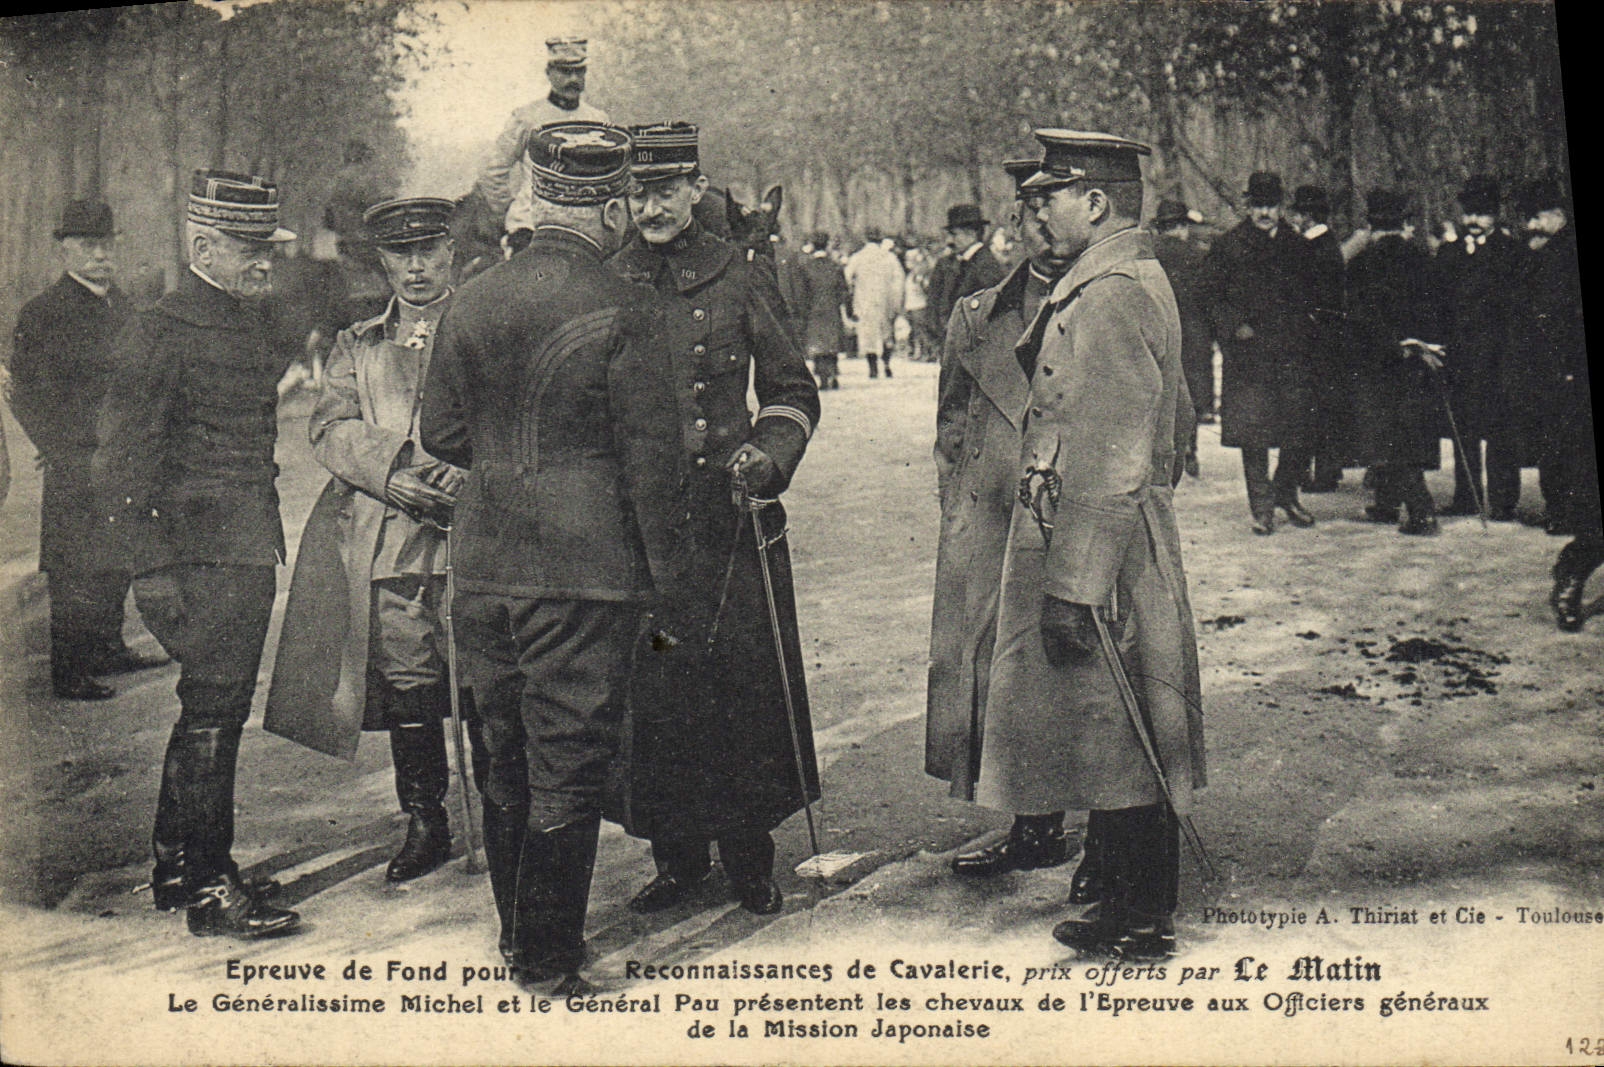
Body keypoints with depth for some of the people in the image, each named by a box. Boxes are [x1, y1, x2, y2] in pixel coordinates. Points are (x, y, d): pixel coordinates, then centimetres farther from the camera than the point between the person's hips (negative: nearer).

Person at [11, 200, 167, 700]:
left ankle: (109, 650, 28)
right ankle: (68, 674, 5)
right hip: (76, 467, -7)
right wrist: (66, 456, -14)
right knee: (77, 570, -3)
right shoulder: (42, 313, -9)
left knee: (118, 563, 14)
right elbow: (26, 396, -9)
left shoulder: (119, 304, 13)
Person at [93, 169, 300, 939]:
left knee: (216, 712, 15)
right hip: (201, 558, -9)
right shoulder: (158, 335, -10)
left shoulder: (253, 328, 15)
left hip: (250, 556, 9)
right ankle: (211, 890, 6)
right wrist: (153, 569, -17)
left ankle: (176, 869, 28)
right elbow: (121, 463, -13)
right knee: (212, 712, -4)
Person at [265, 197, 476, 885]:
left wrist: (464, 473, -17)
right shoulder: (357, 345, 20)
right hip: (383, 534, 3)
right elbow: (329, 427, 6)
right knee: (404, 680, 2)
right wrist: (392, 471, -13)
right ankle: (425, 826, 14)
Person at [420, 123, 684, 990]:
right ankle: (549, 959, 10)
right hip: (583, 570, -6)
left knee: (506, 762, 17)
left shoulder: (469, 303, 3)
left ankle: (516, 934, 31)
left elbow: (438, 435, 10)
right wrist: (662, 566, -1)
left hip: (482, 567, 6)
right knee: (567, 766, 3)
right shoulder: (616, 310, -12)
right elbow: (652, 451, -10)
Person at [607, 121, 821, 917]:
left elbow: (792, 393, 9)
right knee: (651, 693, 4)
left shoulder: (741, 283, 3)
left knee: (744, 687, 2)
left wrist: (769, 456, -8)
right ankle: (675, 857, 20)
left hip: (731, 516, -1)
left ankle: (750, 857, 18)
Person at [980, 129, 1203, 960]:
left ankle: (1138, 920, 11)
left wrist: (1071, 587, -24)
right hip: (1132, 537, 10)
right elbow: (1176, 412, 23)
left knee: (1110, 729, 0)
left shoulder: (1107, 298, -20)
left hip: (1093, 549, -10)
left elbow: (1110, 463, -25)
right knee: (1111, 728, 20)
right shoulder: (1139, 280, 14)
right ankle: (1117, 871, 34)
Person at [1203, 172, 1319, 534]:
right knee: (1253, 431, -3)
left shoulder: (1296, 245, 12)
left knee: (1304, 429, -1)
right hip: (1248, 351, -2)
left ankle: (1285, 491, 21)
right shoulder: (1229, 246, 4)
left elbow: (1306, 297, 18)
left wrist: (1302, 334, 3)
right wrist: (1235, 327, -10)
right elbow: (1214, 297, 3)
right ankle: (1261, 506, 7)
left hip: (1291, 352, 3)